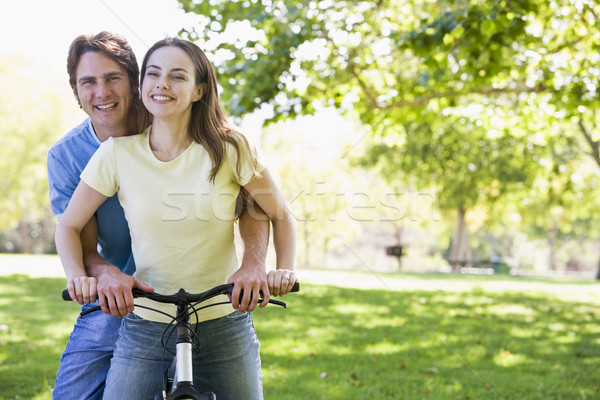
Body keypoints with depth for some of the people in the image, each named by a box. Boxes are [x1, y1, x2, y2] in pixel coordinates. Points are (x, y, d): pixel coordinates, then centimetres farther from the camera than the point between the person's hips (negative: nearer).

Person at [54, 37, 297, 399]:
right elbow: (69, 226, 4)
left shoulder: (230, 149, -7)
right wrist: (78, 276, -14)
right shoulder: (117, 153, -6)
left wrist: (284, 270, -14)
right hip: (145, 329, 0)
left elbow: (281, 216, 3)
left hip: (225, 329, 0)